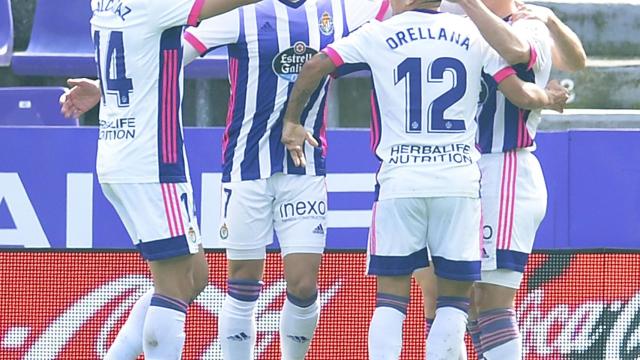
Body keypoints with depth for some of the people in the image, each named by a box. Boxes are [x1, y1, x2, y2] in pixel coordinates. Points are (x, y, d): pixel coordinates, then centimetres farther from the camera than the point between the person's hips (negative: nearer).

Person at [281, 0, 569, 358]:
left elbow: (314, 68, -1)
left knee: (391, 298, 5)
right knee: (455, 300, 7)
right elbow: (522, 95, 1)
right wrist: (550, 97, 24)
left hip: (399, 181, 0)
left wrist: (292, 121, 15)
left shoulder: (379, 34, 2)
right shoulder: (474, 34, 5)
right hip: (460, 181, 0)